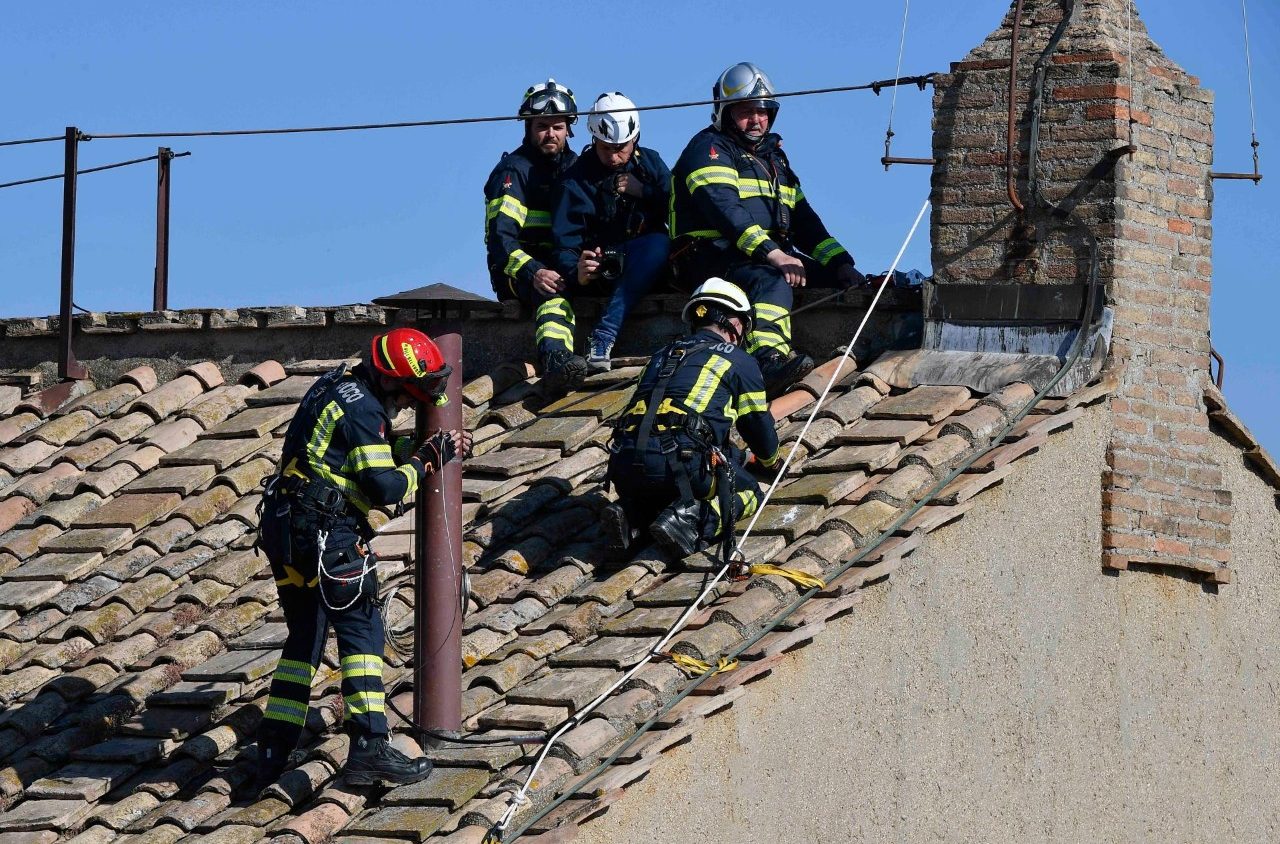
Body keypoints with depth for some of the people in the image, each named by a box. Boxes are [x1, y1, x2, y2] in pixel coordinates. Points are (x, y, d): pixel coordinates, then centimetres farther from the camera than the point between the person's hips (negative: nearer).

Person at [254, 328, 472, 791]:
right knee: (361, 629, -8)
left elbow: (371, 453, 26)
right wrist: (426, 460, 0)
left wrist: (434, 446, 16)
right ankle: (369, 748, -16)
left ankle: (273, 752, 13)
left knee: (305, 635, 15)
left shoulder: (338, 388, 18)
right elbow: (385, 487, -16)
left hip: (283, 526, 10)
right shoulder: (362, 407, -13)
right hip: (324, 531, -10)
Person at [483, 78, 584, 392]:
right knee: (553, 291, -39)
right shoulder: (513, 171, -4)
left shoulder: (575, 167, 16)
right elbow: (499, 237, -15)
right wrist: (533, 273, -32)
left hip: (565, 264, 8)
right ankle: (555, 356, -64)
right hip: (518, 270, -8)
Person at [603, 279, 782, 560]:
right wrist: (770, 460, 45)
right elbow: (758, 423, 19)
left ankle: (632, 512, 3)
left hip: (624, 465, 6)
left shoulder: (664, 355, 31)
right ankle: (690, 520, -12)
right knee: (748, 491, 16)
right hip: (679, 461, -6)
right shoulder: (739, 361, 13)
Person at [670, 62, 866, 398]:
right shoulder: (710, 148, -1)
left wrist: (840, 263, 7)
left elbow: (802, 218, 23)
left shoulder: (773, 156, 26)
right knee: (772, 281, -40)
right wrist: (772, 254, -29)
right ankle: (769, 359, -63)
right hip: (713, 254, -10)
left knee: (846, 281, -4)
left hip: (774, 254, 10)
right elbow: (725, 209, -18)